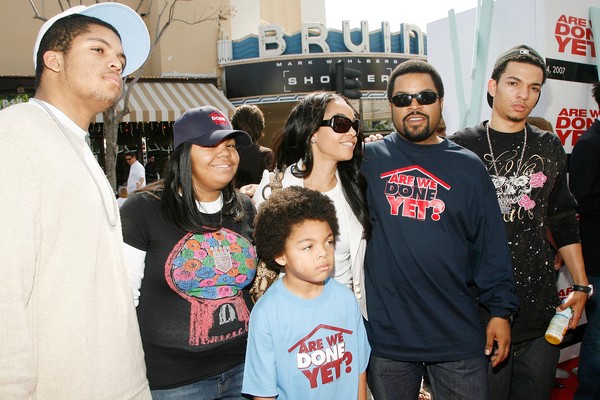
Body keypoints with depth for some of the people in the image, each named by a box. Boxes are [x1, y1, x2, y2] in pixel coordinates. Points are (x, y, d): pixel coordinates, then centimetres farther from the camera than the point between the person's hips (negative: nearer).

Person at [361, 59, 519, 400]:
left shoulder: (468, 167, 4)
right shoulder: (369, 159, 0)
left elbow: (490, 247, 4)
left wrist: (501, 310, 1)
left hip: (458, 336, 1)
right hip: (386, 335, 0)